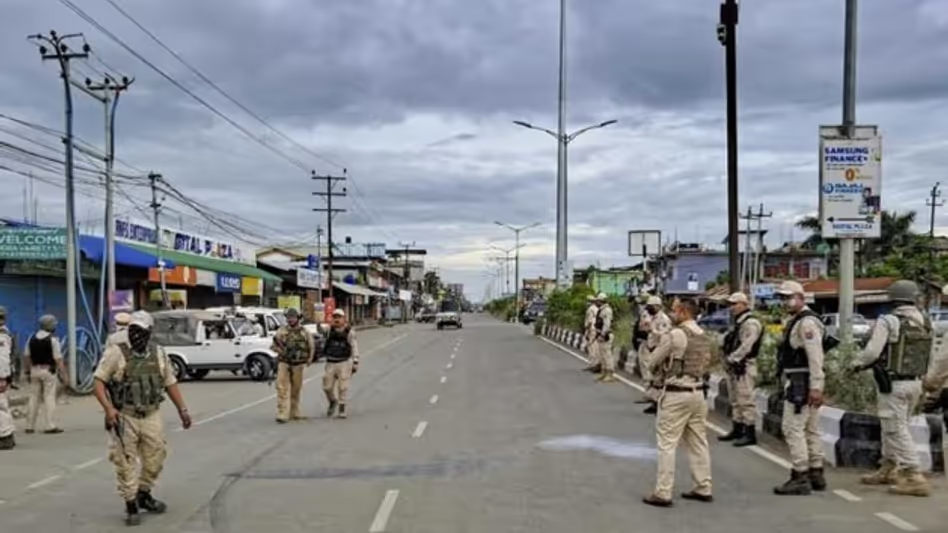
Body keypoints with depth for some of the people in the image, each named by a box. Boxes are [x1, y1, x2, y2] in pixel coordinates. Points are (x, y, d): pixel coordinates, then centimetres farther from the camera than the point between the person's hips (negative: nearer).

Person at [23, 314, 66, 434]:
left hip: (35, 370, 6)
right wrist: (63, 374, -10)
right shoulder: (52, 340, -11)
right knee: (49, 397, -3)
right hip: (49, 370, -5)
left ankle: (30, 426, 15)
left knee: (34, 397, 12)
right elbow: (58, 359, -13)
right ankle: (50, 426, -5)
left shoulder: (32, 339, 6)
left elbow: (26, 357, 9)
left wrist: (28, 372, 18)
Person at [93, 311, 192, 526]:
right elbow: (99, 382, -12)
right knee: (126, 463, 0)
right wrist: (108, 408, -25)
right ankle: (131, 505, 12)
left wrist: (182, 409, 8)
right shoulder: (116, 353, -9)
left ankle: (144, 495, 32)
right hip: (125, 417, -4)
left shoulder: (158, 354, 5)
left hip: (152, 417, 4)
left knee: (155, 458, 11)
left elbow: (170, 383, 13)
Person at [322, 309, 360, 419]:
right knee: (327, 387, 6)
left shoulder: (349, 332, -2)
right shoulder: (330, 330, 7)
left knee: (343, 387, -3)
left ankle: (342, 409, 8)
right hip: (331, 363, 3)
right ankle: (333, 402, 34)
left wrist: (355, 362, -4)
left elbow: (354, 348, -1)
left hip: (344, 363, -3)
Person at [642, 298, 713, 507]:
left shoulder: (675, 335, -14)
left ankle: (663, 493, -1)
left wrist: (665, 366, 14)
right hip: (698, 392, 8)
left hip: (676, 394, -8)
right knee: (698, 441, 14)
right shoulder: (704, 337, 10)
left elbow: (653, 362, -7)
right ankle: (703, 488, 20)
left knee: (667, 443, -3)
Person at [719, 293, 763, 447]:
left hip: (744, 367, -10)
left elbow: (746, 346, -21)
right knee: (735, 400, 16)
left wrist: (732, 359, -16)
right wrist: (727, 359, 5)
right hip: (734, 367, 10)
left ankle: (750, 434, -6)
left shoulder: (751, 323, -14)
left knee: (745, 400, -9)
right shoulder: (738, 323, 18)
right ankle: (737, 429, 25)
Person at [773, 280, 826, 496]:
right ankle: (816, 474, 23)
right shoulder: (796, 321, 17)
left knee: (793, 427, -9)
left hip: (802, 383, -11)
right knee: (811, 428, 15)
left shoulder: (806, 322, -16)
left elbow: (815, 356, -23)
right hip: (801, 382, 11)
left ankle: (800, 477, -7)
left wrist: (816, 387, -27)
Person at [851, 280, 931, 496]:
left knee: (897, 430, -2)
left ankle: (915, 477, -5)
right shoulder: (925, 323, 2)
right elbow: (922, 354, 9)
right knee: (892, 428, 20)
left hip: (893, 384, -7)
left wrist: (857, 363, 2)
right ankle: (888, 469, 32)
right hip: (915, 382, 7)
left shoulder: (888, 322, -16)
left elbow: (872, 352, -19)